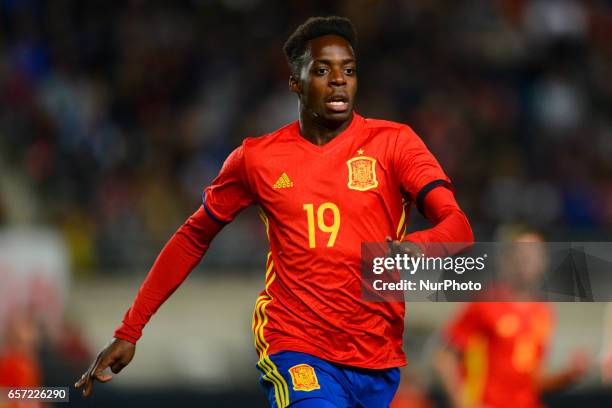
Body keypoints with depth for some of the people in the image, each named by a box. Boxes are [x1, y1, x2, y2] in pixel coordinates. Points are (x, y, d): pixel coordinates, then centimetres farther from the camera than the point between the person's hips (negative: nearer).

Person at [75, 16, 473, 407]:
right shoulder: (258, 158, 4)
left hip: (380, 362, 2)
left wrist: (417, 246, -36)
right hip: (298, 354, -1)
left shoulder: (392, 143, -1)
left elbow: (458, 227, -12)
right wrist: (128, 332, 13)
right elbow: (193, 238, 15)